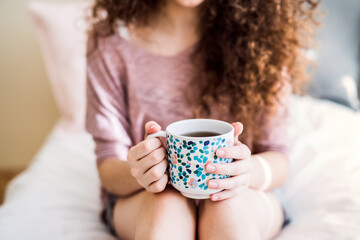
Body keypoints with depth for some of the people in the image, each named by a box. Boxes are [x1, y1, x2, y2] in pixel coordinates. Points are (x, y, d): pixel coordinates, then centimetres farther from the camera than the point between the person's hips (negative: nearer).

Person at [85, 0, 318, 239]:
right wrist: (136, 173, -28)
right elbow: (108, 169, -5)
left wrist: (251, 171, -28)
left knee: (228, 205, -33)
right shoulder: (110, 39, -6)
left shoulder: (256, 32, -5)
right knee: (169, 206, -34)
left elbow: (279, 161, -5)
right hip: (139, 201, 0)